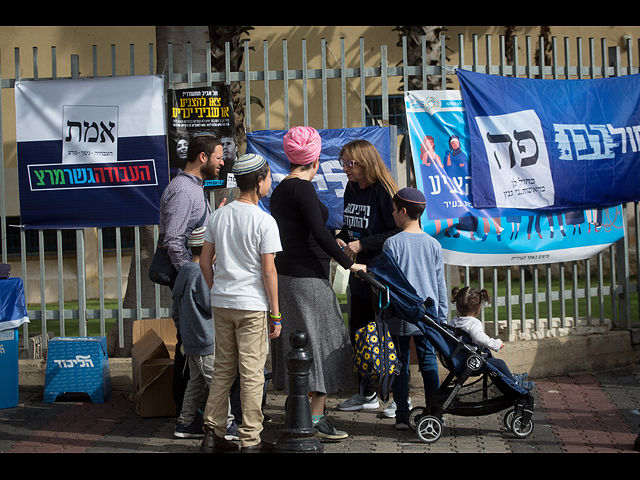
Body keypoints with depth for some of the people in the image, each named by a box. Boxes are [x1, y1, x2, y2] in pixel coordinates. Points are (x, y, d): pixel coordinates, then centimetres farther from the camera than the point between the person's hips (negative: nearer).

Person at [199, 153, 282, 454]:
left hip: (221, 303, 6)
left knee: (223, 369, 14)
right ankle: (250, 441, 5)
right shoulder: (264, 222, -11)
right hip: (252, 305, -5)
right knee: (252, 373, 1)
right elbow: (269, 272, -12)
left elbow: (205, 262, 9)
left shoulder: (218, 216, 6)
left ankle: (213, 433, 16)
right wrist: (275, 314, -6)